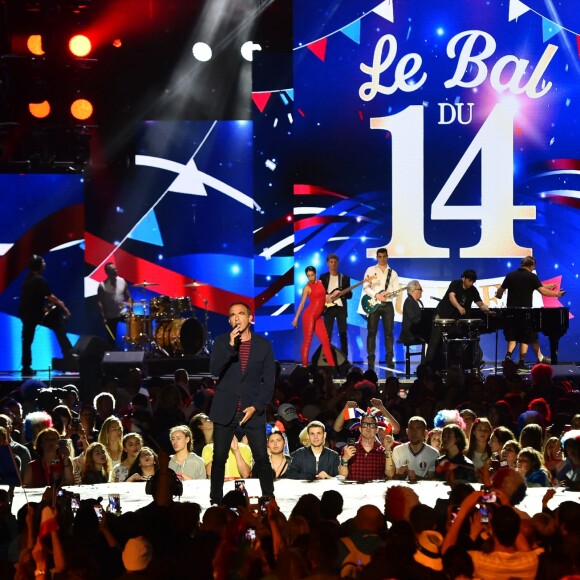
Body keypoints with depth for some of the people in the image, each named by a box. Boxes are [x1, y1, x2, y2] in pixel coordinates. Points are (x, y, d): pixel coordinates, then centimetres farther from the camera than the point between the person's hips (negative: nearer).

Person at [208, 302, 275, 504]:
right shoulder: (222, 341, 5)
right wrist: (230, 345, -19)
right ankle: (216, 501, 8)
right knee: (219, 458, 2)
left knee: (262, 458, -3)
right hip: (225, 410, 1)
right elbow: (214, 370, -10)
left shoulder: (263, 345, 4)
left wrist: (256, 407, -7)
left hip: (253, 410, 0)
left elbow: (269, 381, 3)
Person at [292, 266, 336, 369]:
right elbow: (302, 303, -6)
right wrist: (296, 318, -9)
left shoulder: (320, 283, 13)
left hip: (318, 317, 6)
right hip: (309, 315, -6)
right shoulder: (307, 288, -5)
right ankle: (304, 365, -2)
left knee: (325, 340, 4)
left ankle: (332, 365, 6)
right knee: (307, 340, -5)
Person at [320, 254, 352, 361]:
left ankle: (344, 357, 2)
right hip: (328, 307, -1)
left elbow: (349, 295, 5)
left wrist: (339, 293, -13)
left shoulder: (345, 278, 9)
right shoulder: (323, 277, 9)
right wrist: (325, 296, -13)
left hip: (341, 308, 1)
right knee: (327, 334, -4)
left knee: (343, 333, -2)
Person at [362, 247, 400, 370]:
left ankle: (389, 359, 2)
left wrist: (386, 294, -15)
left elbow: (396, 290, 5)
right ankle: (371, 359, -3)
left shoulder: (393, 273, 12)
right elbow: (365, 287, -2)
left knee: (388, 333, 0)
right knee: (372, 332, -4)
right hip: (373, 304, -2)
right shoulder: (370, 270, 6)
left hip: (387, 305, 2)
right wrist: (376, 295, -16)